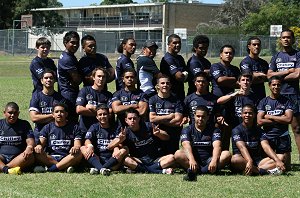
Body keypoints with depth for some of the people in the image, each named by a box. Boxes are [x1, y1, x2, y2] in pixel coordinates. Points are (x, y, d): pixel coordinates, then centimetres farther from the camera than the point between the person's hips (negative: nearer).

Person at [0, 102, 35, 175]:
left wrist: (29, 147, -24)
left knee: (30, 156, -32)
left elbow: (30, 140, 2)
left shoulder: (24, 124, 13)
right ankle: (6, 169, -52)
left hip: (17, 158, 0)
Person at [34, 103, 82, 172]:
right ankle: (65, 167, -33)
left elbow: (77, 145, 1)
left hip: (67, 158, -1)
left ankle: (53, 168, -34)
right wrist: (39, 146, -23)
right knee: (37, 153, -28)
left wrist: (76, 148, -25)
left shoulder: (74, 127, 10)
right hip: (50, 158, 1)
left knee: (79, 154, -31)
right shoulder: (47, 128, 13)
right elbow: (41, 143, 3)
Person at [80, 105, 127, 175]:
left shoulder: (115, 128, 12)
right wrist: (90, 146, -29)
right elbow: (87, 140, -4)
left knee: (124, 150, -26)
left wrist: (116, 150, -26)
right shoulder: (94, 127, 12)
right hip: (97, 158, 0)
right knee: (83, 148, -22)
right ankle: (101, 168, -48)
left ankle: (97, 169, -42)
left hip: (111, 159, 0)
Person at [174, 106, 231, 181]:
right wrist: (191, 160, -38)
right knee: (178, 154, -26)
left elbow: (216, 146, -12)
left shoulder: (214, 130, 7)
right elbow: (186, 146, -16)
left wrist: (214, 161, -34)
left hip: (208, 161, 1)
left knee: (227, 154, -25)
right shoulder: (187, 130, 4)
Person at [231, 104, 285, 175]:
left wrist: (277, 160, -25)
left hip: (257, 161, 4)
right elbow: (242, 147, -20)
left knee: (274, 160, -20)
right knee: (235, 159, -38)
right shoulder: (237, 130, -2)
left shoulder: (259, 131, 10)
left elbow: (265, 146, -6)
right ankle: (262, 171, -33)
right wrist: (249, 161, -40)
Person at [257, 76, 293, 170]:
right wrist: (280, 119, -6)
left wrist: (269, 117, -4)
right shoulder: (264, 102, 6)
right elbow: (260, 121, -5)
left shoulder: (286, 101, 4)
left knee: (282, 161, -3)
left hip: (283, 136, -1)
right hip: (268, 136, 1)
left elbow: (288, 119, -8)